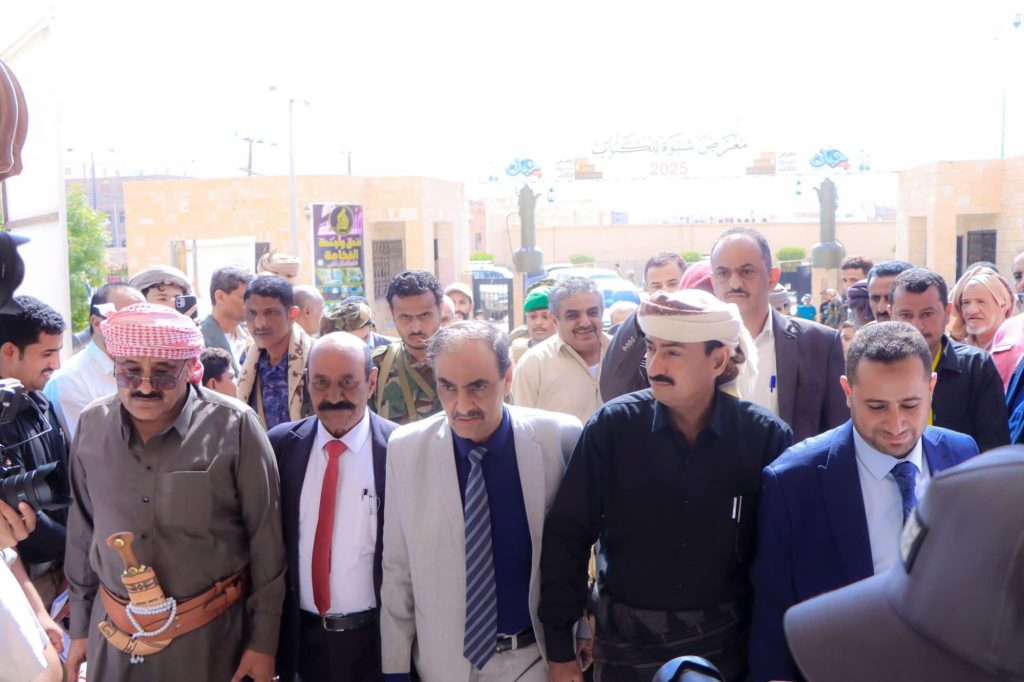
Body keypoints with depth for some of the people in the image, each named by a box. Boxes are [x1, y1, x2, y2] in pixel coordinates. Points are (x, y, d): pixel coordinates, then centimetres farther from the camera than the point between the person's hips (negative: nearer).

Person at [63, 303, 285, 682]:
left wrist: (263, 642, -6)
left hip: (211, 636, -3)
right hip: (113, 634, 4)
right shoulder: (92, 425, -2)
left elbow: (266, 539, -9)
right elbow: (82, 530, 9)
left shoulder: (235, 427, -15)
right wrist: (79, 626, 13)